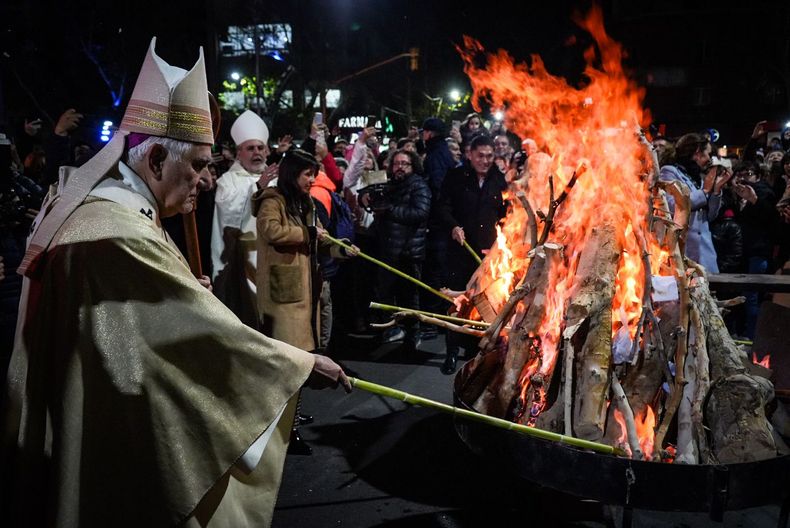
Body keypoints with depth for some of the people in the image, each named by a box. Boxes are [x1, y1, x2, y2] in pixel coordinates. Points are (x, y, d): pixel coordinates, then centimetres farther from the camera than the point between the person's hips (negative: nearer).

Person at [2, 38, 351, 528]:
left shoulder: (90, 209, 5)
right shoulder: (119, 235, -28)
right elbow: (215, 335, -28)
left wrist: (188, 292, 9)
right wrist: (305, 363, -17)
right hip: (129, 450, -10)